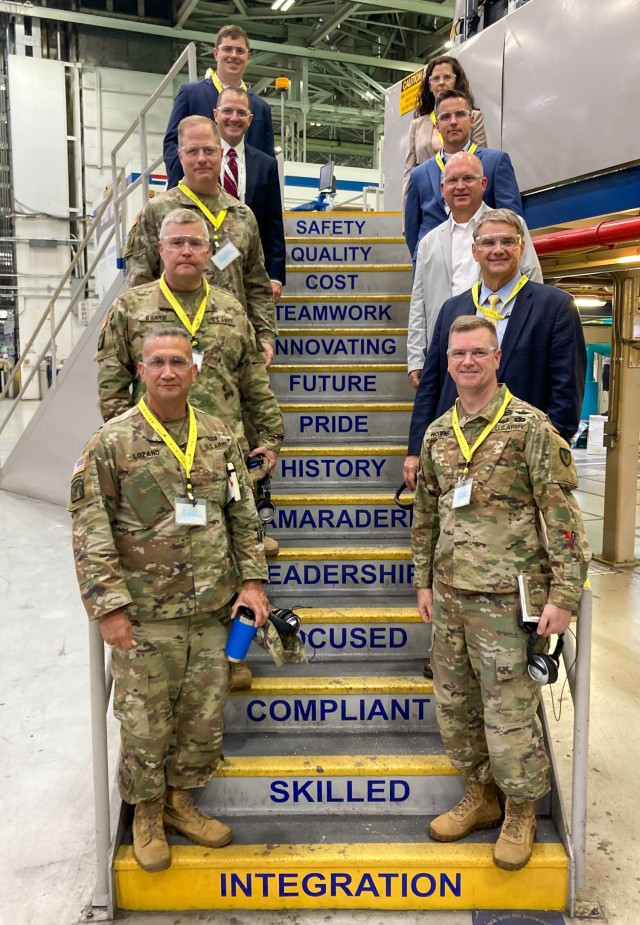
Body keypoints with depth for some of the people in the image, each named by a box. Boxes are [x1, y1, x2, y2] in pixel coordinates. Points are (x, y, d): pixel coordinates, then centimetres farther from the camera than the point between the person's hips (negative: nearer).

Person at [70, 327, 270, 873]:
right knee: (145, 722, 9)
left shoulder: (219, 437, 5)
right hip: (144, 615, -4)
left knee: (204, 717, 14)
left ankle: (181, 801, 36)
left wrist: (252, 579, 3)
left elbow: (244, 516, 10)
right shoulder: (111, 443, -8)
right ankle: (147, 814, 33)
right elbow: (90, 532, -9)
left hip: (212, 609, 4)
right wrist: (109, 607, -13)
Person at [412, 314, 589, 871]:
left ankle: (521, 811, 26)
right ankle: (480, 795, 36)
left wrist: (563, 594, -14)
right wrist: (425, 581, 15)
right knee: (455, 705, 15)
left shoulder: (529, 426, -9)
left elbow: (562, 514, -11)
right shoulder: (437, 434, 9)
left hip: (506, 597, -6)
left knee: (508, 711, 2)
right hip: (449, 596, 6)